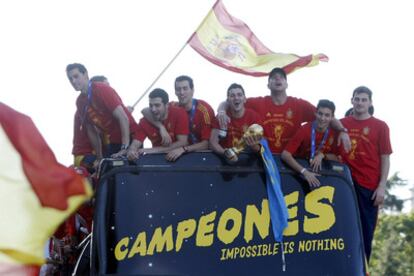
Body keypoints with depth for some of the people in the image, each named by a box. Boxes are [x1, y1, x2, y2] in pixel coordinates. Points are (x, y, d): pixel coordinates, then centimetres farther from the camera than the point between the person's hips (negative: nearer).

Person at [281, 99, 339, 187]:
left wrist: (322, 156, -17)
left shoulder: (334, 132, -8)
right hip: (301, 173, -2)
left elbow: (337, 158, 2)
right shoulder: (305, 130, -17)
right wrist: (304, 171, -35)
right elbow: (285, 154, -25)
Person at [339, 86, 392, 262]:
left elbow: (385, 158, 0)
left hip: (369, 186, -1)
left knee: (366, 230, 4)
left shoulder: (380, 126, 1)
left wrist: (382, 187, -8)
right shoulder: (341, 124, 7)